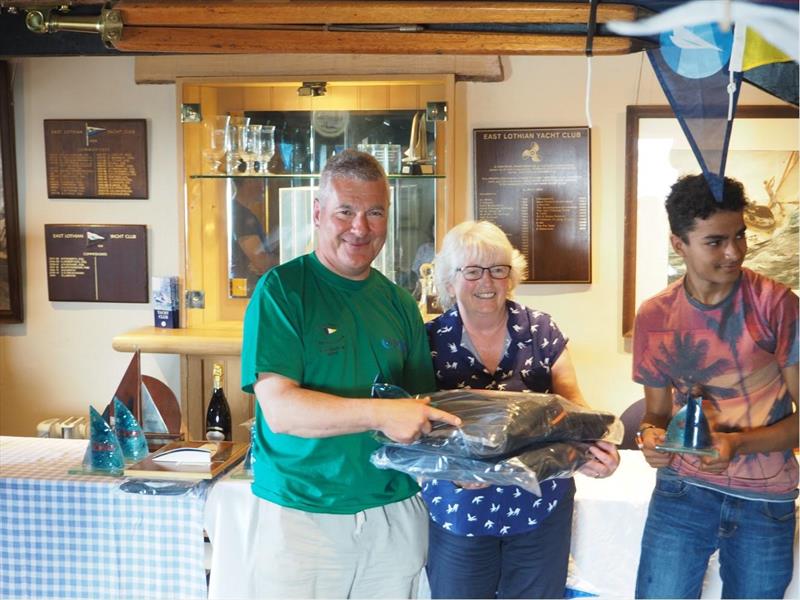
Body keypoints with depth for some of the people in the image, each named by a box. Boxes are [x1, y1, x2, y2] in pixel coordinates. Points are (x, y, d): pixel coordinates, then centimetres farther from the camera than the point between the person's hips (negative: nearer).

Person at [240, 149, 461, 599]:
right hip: (302, 516, -4)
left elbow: (422, 411, 10)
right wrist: (381, 413, -28)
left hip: (395, 513, 5)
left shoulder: (400, 305, 6)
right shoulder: (281, 290, -8)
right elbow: (280, 409, -18)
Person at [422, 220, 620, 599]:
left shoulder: (541, 331, -3)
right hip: (459, 514, -1)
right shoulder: (430, 341, -8)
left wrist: (593, 444, -25)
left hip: (541, 509, 2)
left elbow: (572, 403, -4)